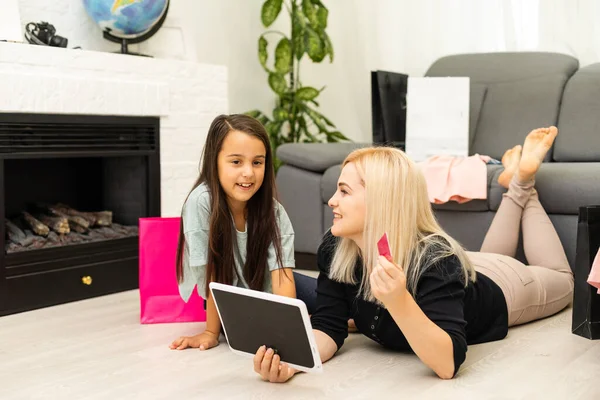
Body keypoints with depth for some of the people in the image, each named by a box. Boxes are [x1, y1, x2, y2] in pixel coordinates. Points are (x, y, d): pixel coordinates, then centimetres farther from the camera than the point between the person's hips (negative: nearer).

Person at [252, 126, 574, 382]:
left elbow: (448, 363, -52)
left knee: (561, 277, 30)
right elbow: (327, 327, -30)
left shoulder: (434, 261, -47)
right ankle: (515, 190, 48)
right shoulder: (334, 249, -31)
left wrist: (399, 301, -68)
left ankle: (522, 181, 36)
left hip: (498, 289, -4)